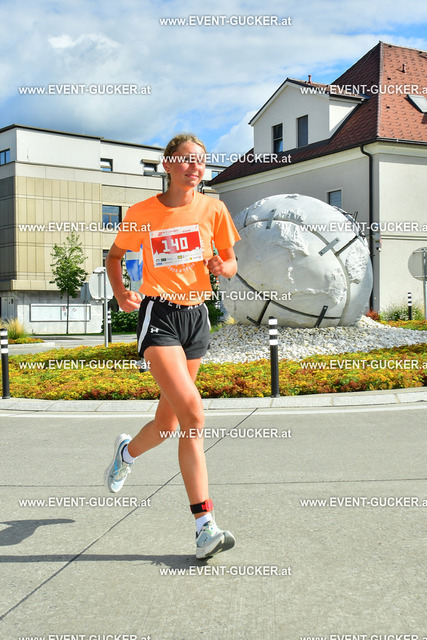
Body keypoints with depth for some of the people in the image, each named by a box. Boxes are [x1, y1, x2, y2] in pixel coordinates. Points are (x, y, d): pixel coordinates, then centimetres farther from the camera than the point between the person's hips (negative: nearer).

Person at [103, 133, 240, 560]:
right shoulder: (141, 213, -1)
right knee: (192, 414, -21)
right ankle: (205, 525, -13)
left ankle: (127, 452, 46)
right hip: (158, 314, -4)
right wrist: (120, 293, -5)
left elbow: (231, 263, 11)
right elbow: (114, 256, 13)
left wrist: (221, 266, -13)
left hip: (195, 314, 4)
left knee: (169, 421, 11)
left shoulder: (213, 209, 4)